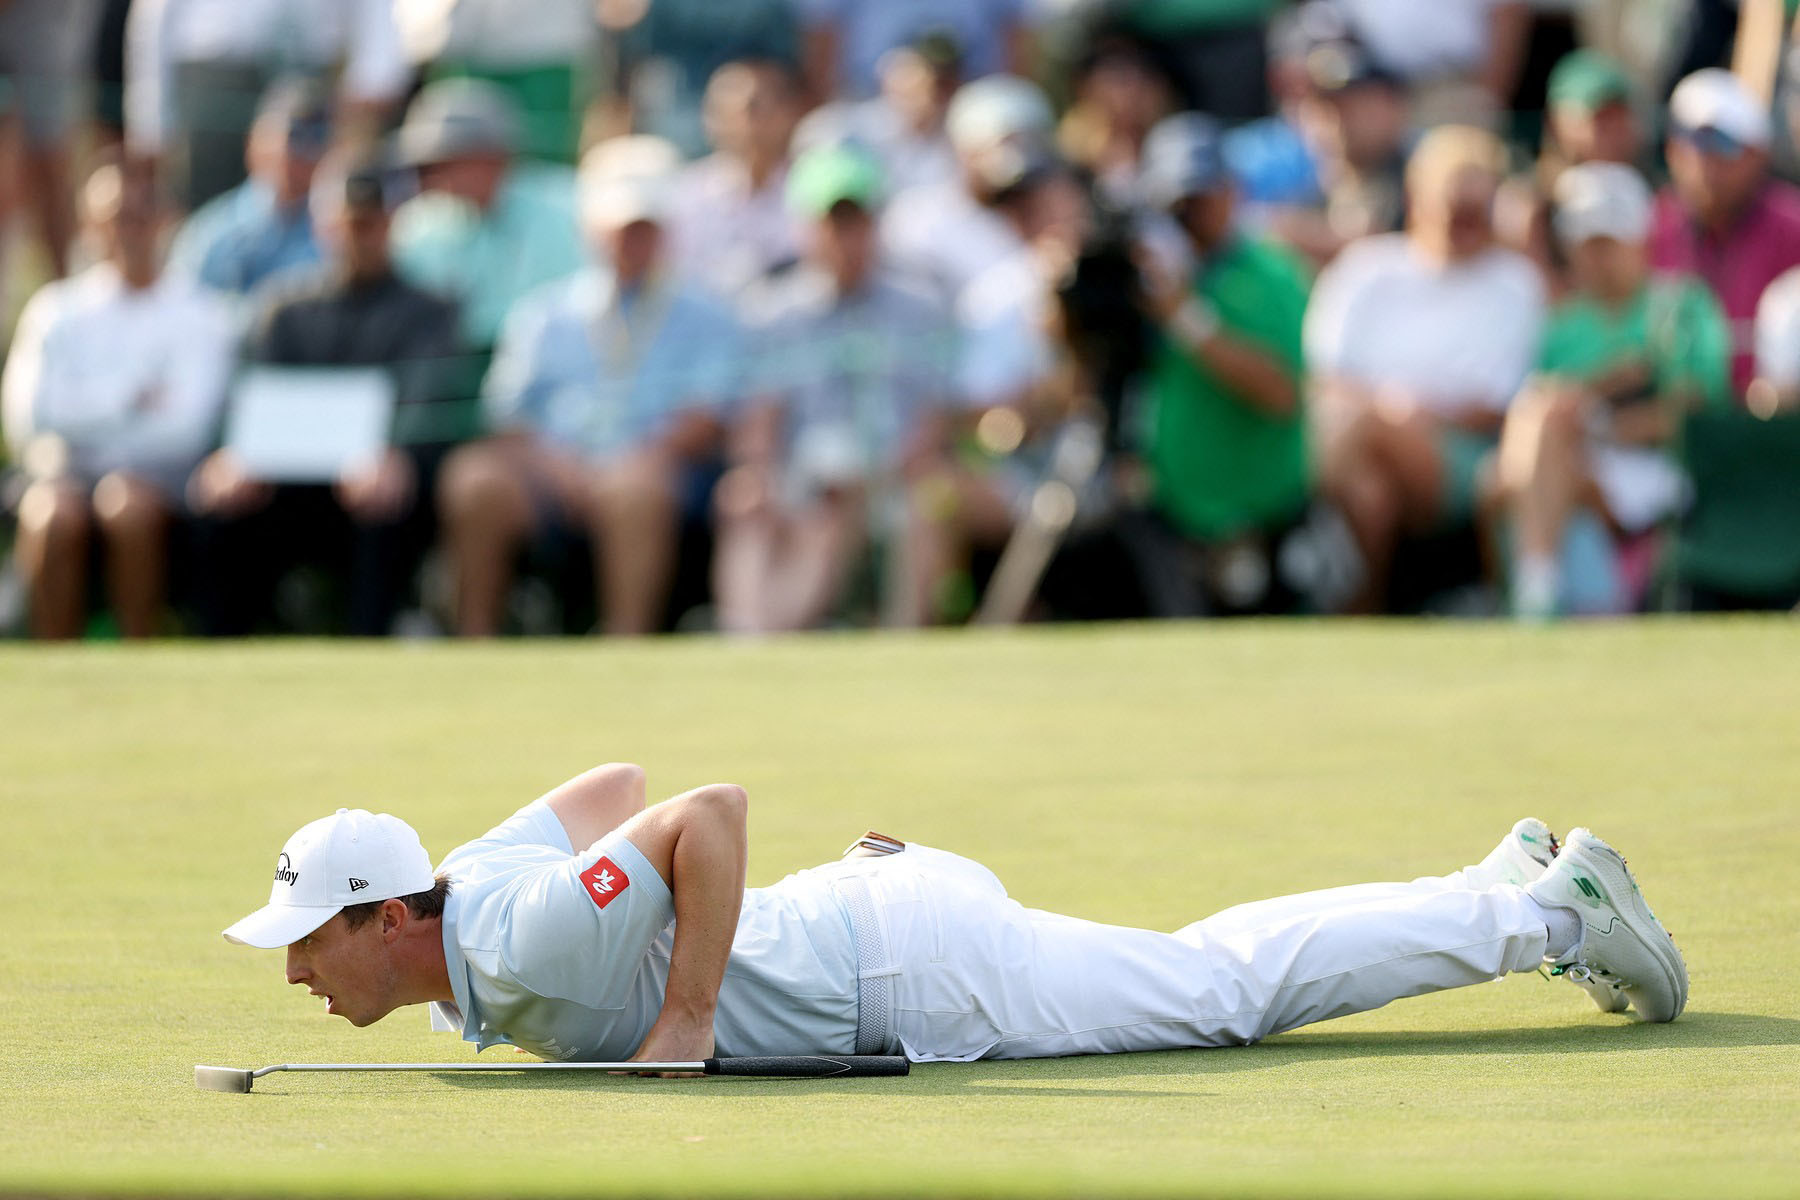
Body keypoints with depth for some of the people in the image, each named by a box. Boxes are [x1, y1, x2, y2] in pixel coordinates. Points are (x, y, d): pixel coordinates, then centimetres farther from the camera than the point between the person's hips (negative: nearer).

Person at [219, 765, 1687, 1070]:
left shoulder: (523, 936, -27)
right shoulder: (462, 895, 1)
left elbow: (712, 807, -33)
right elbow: (619, 784, 14)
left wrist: (685, 1019, -29)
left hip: (907, 965, -8)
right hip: (874, 914, 8)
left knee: (1228, 990, 1)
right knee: (1204, 978, 18)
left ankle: (1546, 909, 9)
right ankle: (1517, 889, 26)